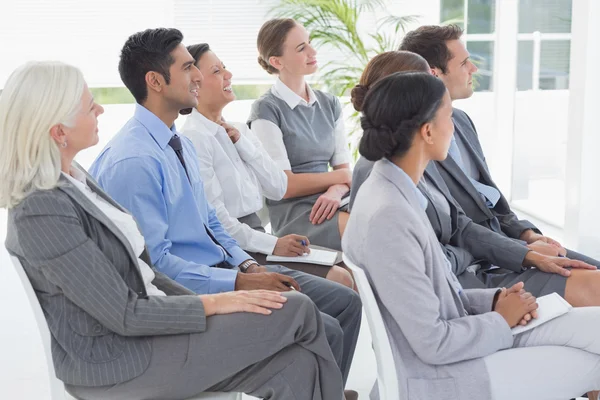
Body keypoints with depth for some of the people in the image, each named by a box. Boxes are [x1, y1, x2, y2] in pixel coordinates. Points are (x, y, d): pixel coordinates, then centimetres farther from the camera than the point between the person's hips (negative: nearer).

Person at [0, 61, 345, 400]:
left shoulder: (73, 178, 8)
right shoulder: (42, 212, -22)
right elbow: (124, 315, -20)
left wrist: (208, 306, 5)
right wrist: (214, 303, -11)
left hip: (140, 324, 8)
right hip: (113, 363, -8)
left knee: (298, 365, -8)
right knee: (296, 310, -8)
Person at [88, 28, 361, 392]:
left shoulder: (182, 143, 10)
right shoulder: (132, 162, -20)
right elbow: (154, 261, -22)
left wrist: (248, 264, 0)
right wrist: (240, 282, -21)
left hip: (225, 267, 9)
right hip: (189, 292, -9)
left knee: (346, 303, 4)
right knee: (322, 331, -18)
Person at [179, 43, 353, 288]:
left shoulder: (239, 130, 14)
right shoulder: (194, 138, -11)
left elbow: (278, 189, 5)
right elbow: (216, 219, -17)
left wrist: (242, 142, -3)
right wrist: (272, 245, -16)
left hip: (256, 236, 8)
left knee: (347, 272, -8)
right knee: (338, 279, -17)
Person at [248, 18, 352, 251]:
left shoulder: (329, 104, 15)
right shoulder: (266, 110, -4)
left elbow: (344, 167, 10)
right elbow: (285, 185, -9)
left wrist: (336, 191, -13)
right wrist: (340, 177, -2)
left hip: (330, 204, 6)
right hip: (292, 214, -6)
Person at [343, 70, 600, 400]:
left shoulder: (396, 190, 4)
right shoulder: (386, 216, -25)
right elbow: (433, 344, -22)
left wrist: (493, 300, -2)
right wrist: (501, 319, -8)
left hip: (453, 343, 9)